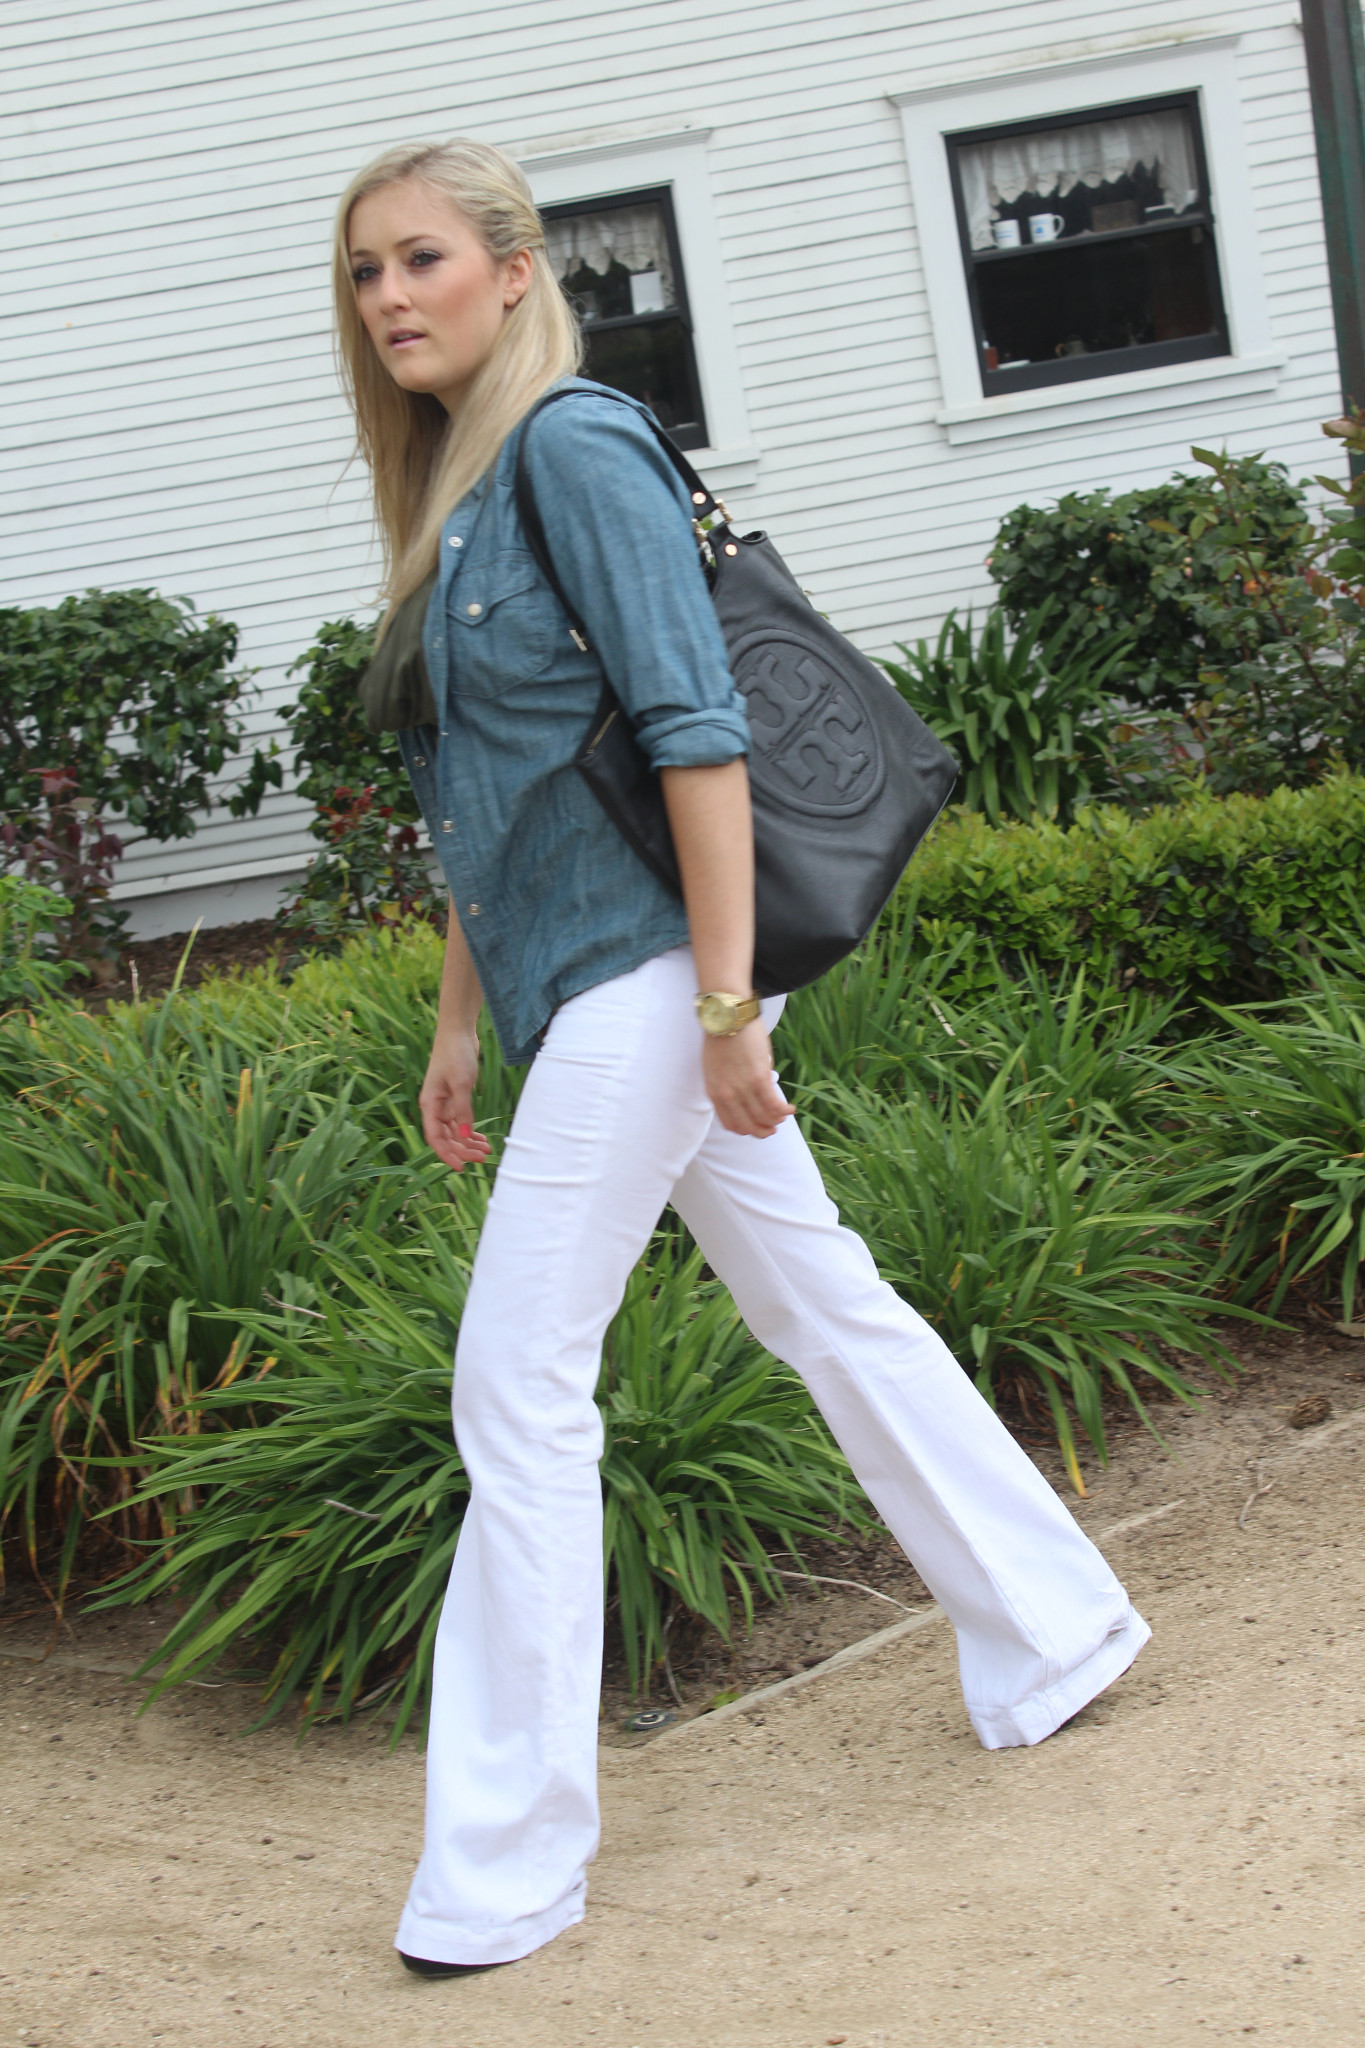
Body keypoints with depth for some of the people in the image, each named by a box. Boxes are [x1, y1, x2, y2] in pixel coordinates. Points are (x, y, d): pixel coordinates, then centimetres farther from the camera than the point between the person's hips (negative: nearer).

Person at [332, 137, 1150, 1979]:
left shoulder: (576, 450, -12)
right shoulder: (458, 491, 16)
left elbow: (696, 728, -18)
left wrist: (727, 1002, -21)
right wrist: (459, 1024, 19)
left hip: (642, 977, -9)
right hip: (579, 988, 9)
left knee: (518, 1384, -7)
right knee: (827, 1310, 16)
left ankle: (509, 1859, 1)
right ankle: (1059, 1633, 30)